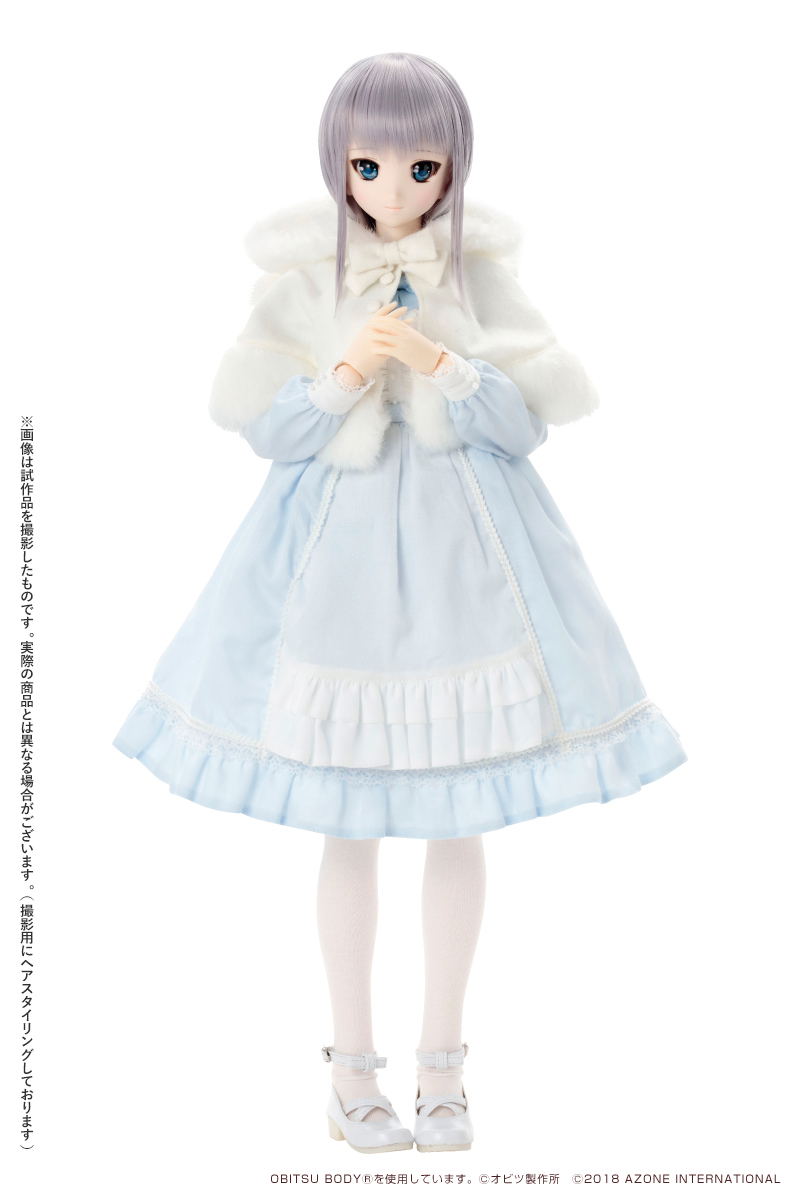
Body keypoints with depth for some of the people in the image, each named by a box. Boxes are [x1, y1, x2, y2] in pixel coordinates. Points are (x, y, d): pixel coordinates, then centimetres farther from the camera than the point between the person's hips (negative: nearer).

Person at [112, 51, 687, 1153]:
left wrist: (439, 363, -19)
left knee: (457, 818, 7)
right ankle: (352, 1064, 23)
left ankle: (444, 1062, 24)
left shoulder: (483, 273, -1)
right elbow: (268, 431, -3)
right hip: (339, 550, -1)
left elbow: (524, 424, -5)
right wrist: (344, 375, -19)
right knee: (348, 825, 6)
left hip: (464, 553, 1)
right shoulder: (300, 279, -3)